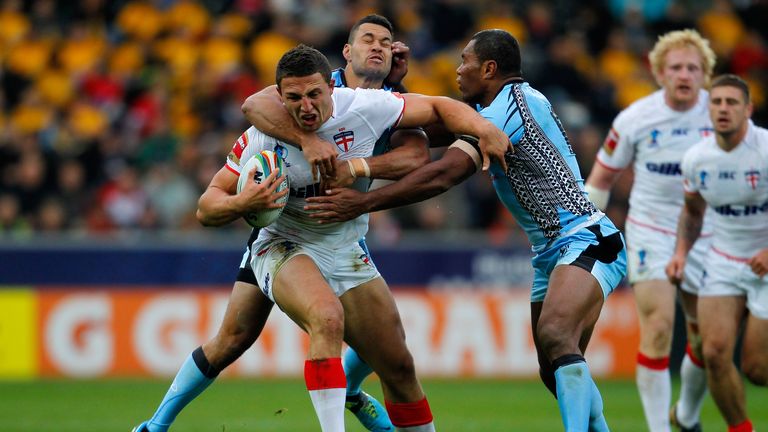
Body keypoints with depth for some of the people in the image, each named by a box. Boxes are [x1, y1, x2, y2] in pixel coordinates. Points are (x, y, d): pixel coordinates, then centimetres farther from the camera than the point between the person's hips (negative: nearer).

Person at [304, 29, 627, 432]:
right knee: (557, 373, 7)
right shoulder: (517, 99, 14)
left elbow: (442, 175, -25)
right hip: (552, 252, 11)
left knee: (554, 335, -32)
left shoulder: (508, 107, -16)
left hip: (586, 241, -11)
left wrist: (362, 202, -26)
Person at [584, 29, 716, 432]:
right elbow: (603, 176, 3)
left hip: (704, 238, 2)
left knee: (707, 337, 6)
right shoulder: (634, 119, -10)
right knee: (658, 327, -18)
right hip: (650, 234, -2)